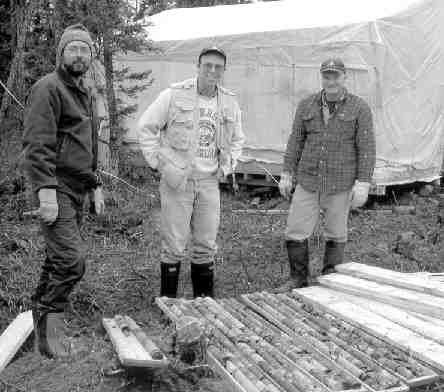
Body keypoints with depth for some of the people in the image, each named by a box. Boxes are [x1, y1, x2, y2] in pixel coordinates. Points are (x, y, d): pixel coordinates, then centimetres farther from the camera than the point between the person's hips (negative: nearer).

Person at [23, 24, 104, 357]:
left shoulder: (87, 94, 20)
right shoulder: (48, 88, -8)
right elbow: (37, 144, -17)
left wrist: (96, 185, 23)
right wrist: (46, 190, -25)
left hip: (77, 189, 9)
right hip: (57, 187, -9)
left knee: (59, 258, 13)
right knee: (72, 259, -15)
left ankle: (41, 312, 25)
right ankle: (50, 320, 1)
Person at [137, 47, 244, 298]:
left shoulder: (230, 103, 6)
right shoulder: (175, 95, -8)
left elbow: (237, 140, 22)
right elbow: (147, 128, -2)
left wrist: (227, 166, 9)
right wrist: (158, 162, -8)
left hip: (209, 183, 4)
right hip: (177, 181, -4)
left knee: (206, 245, 11)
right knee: (174, 245, 0)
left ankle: (205, 298, 26)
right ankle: (168, 299, 16)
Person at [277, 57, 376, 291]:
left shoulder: (359, 108, -3)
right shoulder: (307, 106, 7)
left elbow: (366, 148, -5)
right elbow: (295, 141, 10)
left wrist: (363, 183, -11)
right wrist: (287, 174, 6)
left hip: (341, 184, -2)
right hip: (308, 181, 3)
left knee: (335, 235, 8)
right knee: (295, 232, 1)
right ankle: (298, 279, 19)